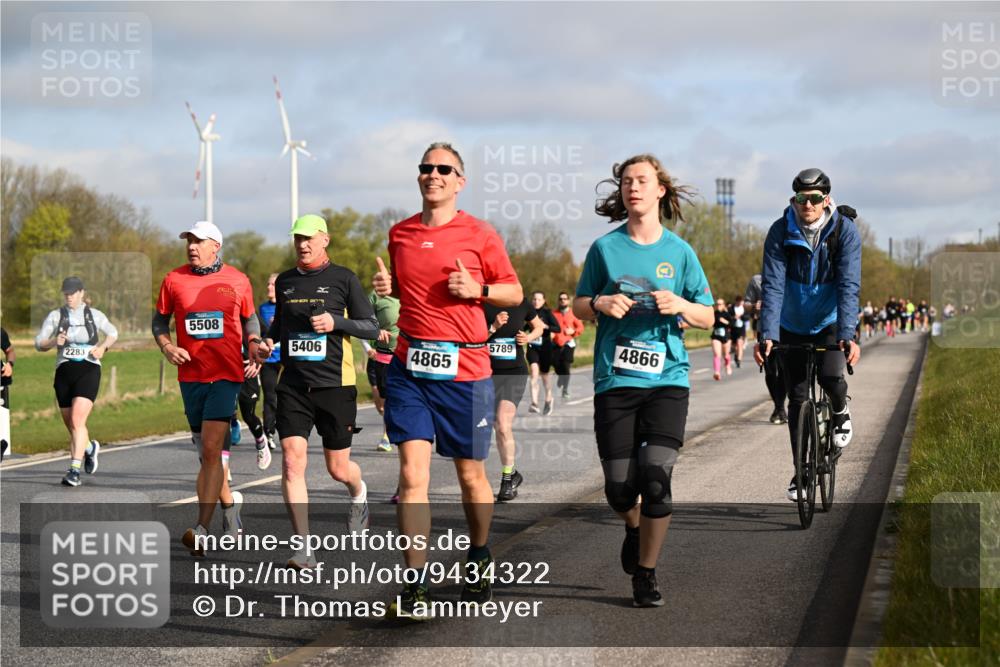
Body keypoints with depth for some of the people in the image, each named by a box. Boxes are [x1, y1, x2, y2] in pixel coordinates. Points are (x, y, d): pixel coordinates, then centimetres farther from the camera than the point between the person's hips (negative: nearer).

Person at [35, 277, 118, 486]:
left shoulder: (94, 315, 5)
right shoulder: (55, 316, 6)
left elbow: (113, 333, 21)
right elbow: (38, 344, 5)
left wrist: (103, 347, 1)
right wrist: (54, 341, -16)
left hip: (88, 371, -3)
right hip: (64, 372, 3)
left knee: (77, 421, -20)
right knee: (71, 425, 10)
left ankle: (75, 469, -22)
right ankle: (90, 448, 42)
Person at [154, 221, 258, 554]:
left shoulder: (237, 281, 3)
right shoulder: (173, 280, 4)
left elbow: (250, 319, 17)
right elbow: (159, 320, 13)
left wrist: (254, 350, 1)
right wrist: (167, 347, -4)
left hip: (226, 375, -3)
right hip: (190, 374, 3)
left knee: (211, 450, -15)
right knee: (206, 452, 14)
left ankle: (202, 530, -18)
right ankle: (229, 501, 40)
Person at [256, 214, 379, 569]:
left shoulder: (343, 279, -1)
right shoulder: (284, 281, 11)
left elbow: (372, 327, -1)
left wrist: (336, 322, -16)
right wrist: (269, 341, 5)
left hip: (335, 384, -3)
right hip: (293, 386, 3)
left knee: (339, 469, 6)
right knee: (292, 461, -12)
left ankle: (359, 494, 44)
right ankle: (304, 547, -10)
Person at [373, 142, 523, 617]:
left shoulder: (480, 235, 0)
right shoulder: (400, 234, 10)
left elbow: (515, 292, 6)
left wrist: (478, 289, -12)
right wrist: (387, 287, 3)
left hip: (465, 369, -2)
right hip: (409, 368, 2)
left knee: (471, 475, 10)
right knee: (412, 474, -9)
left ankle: (478, 561, 35)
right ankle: (413, 586, -8)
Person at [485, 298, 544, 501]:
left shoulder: (521, 303, 0)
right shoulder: (482, 305, -4)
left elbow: (539, 326, 18)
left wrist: (529, 337, -2)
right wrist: (493, 327, -21)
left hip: (515, 372, -2)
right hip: (488, 372, 2)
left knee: (503, 425, -16)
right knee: (498, 427, 10)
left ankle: (507, 478, -2)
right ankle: (512, 473, 30)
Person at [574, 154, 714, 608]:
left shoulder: (680, 251, 6)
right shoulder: (605, 248, 6)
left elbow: (707, 318, 9)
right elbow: (578, 307, 12)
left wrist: (680, 305, -12)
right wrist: (601, 303, -9)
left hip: (667, 378, 0)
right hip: (615, 380, 0)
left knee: (656, 478, -12)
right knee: (620, 487, -1)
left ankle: (646, 574, 4)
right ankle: (634, 528, 35)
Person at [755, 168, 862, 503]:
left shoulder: (845, 230, -18)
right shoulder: (780, 232, -16)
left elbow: (848, 285, -26)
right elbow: (772, 285, -22)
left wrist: (848, 335, -37)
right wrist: (767, 334, -33)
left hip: (830, 322, -1)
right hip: (793, 327, 1)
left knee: (829, 375, -26)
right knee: (797, 398, 0)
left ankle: (840, 412, 9)